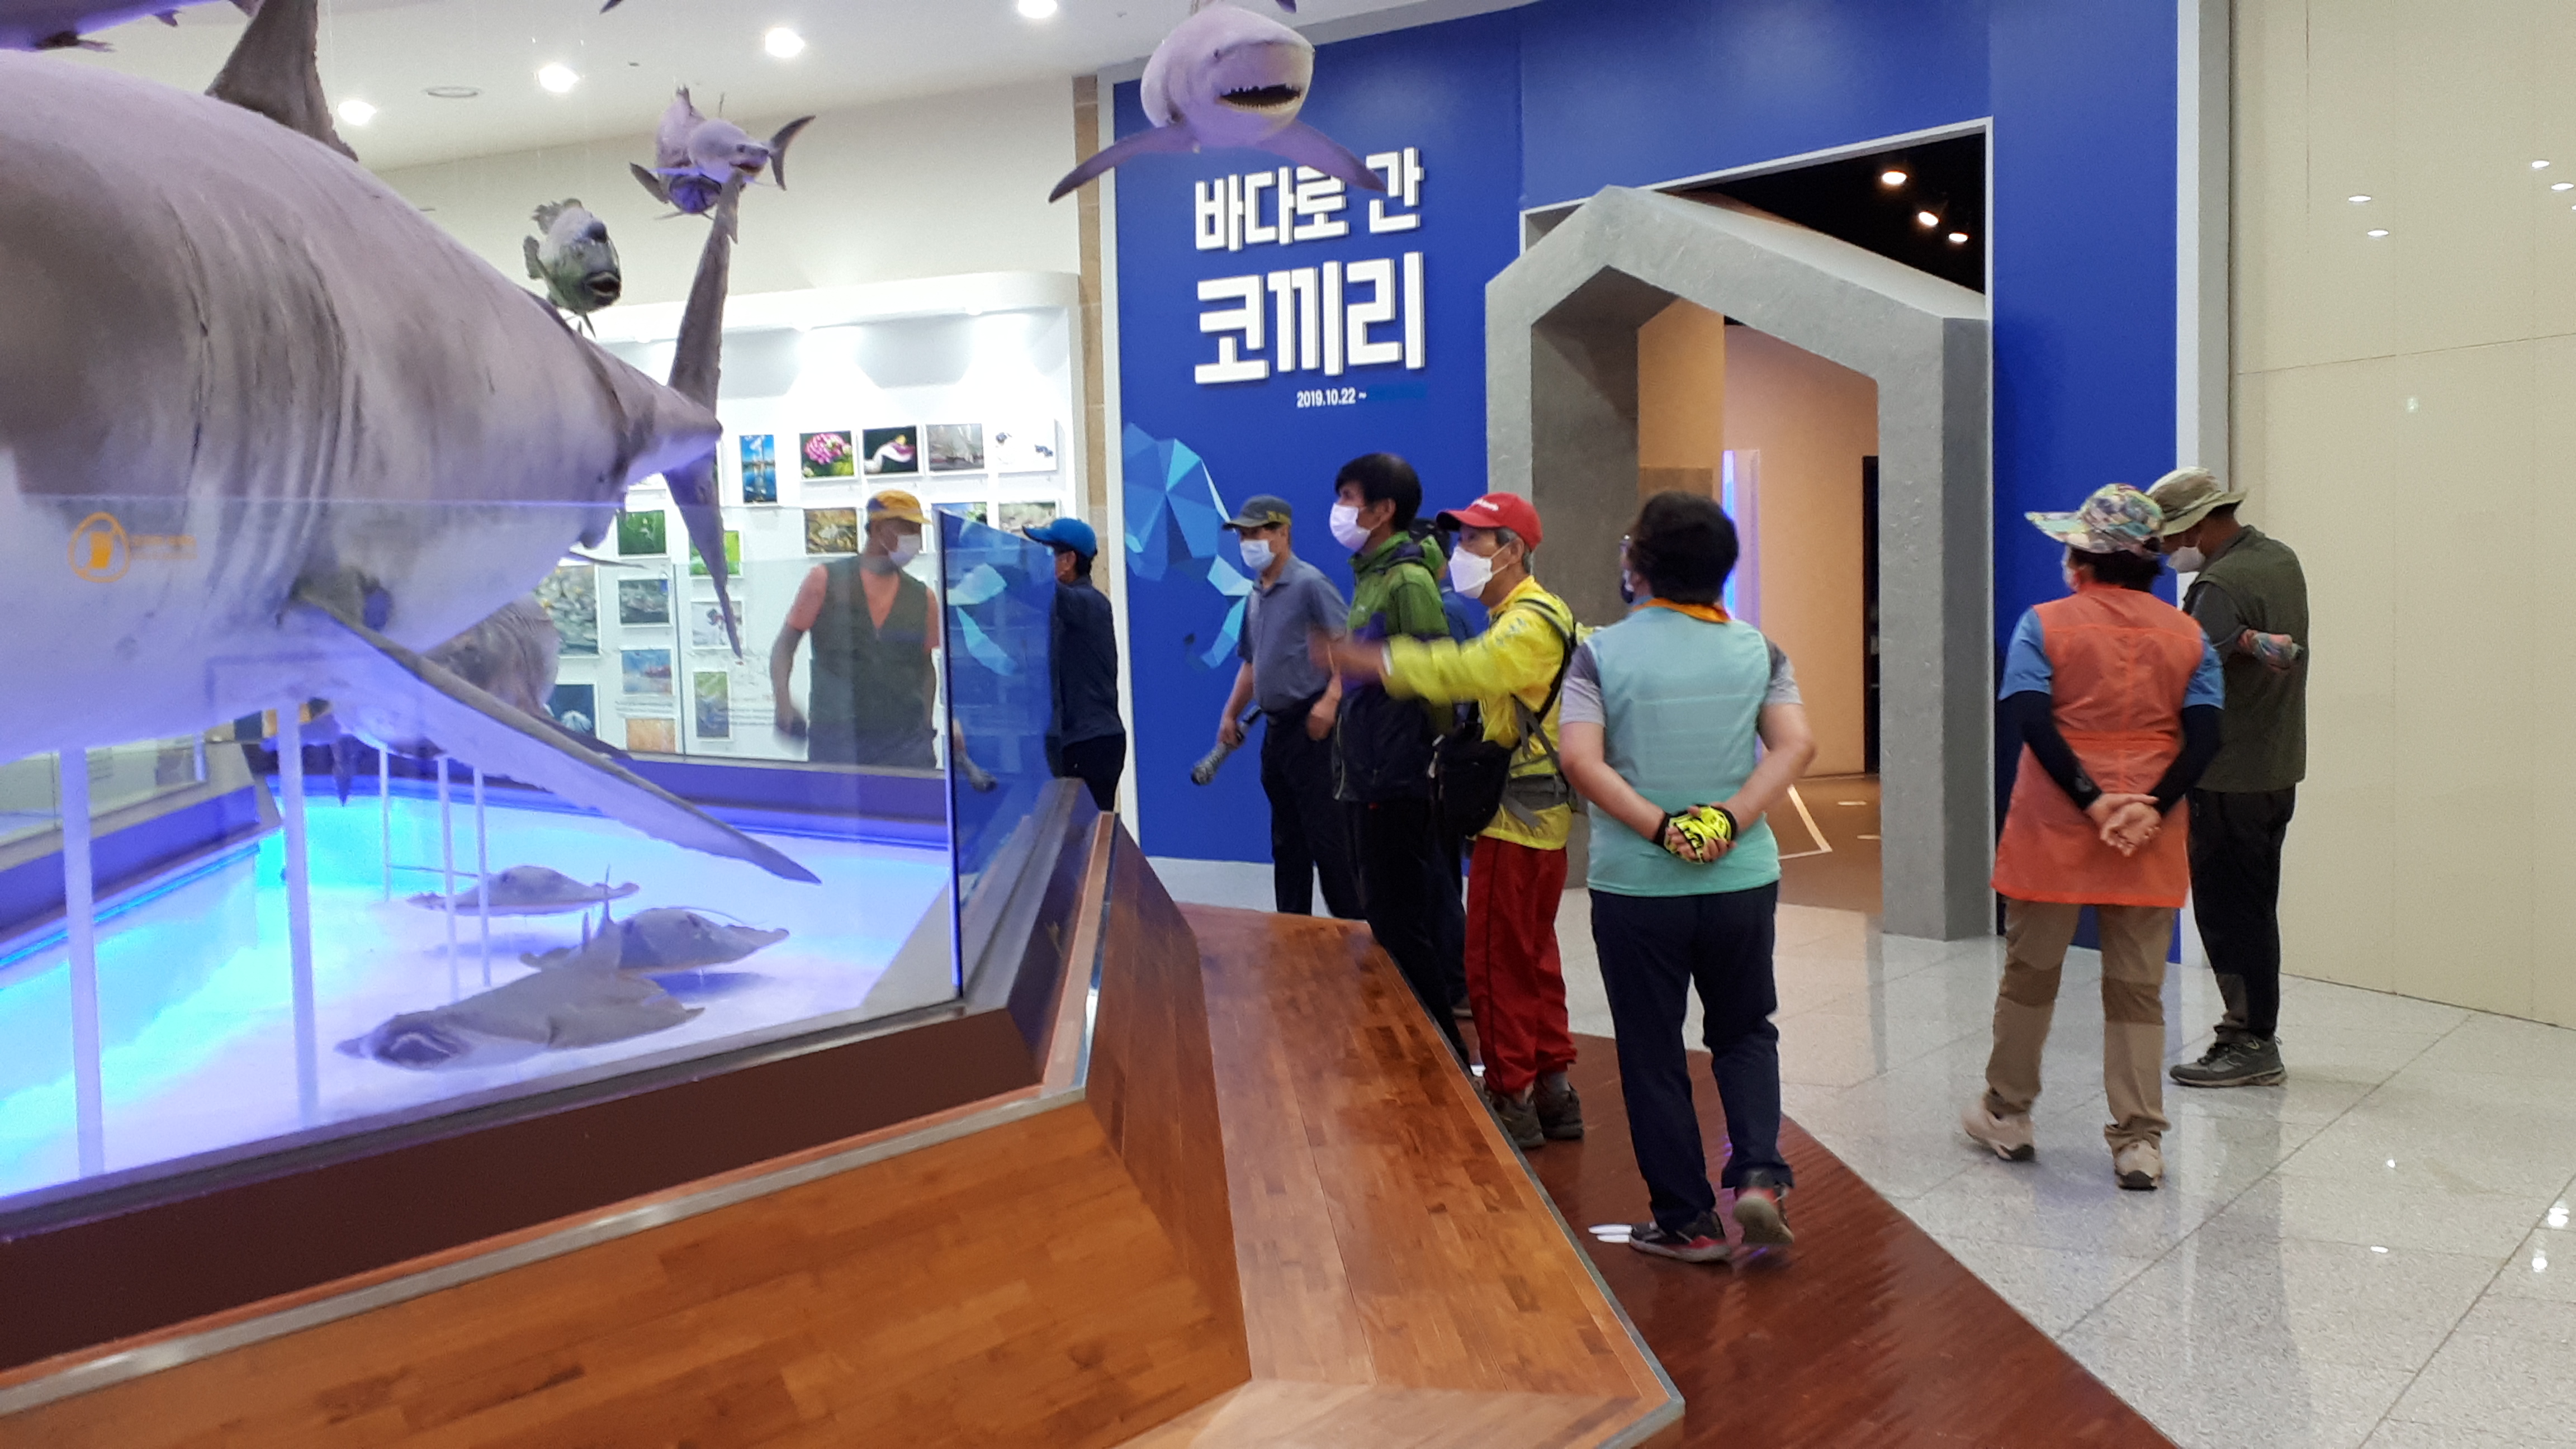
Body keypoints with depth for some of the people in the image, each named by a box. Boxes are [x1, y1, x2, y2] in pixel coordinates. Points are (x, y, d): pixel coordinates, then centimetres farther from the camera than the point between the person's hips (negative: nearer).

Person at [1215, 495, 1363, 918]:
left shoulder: (1310, 584, -10)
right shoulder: (1256, 596, 14)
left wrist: (1331, 699, -26)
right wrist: (1231, 714, 18)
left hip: (1312, 728, -8)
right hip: (1276, 728, 8)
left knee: (1328, 836, -6)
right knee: (1287, 839, 13)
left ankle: (1354, 928, 2)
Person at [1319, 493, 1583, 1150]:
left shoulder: (1531, 623, -18)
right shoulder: (1517, 619, 17)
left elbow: (1460, 671, -32)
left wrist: (1364, 661, -32)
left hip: (1518, 822, -10)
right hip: (1533, 817, 10)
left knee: (1497, 964, -2)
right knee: (1532, 959, 16)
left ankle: (1511, 1101, 6)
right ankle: (1552, 1091, 24)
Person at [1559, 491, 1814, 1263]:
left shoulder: (1601, 653, -6)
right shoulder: (1758, 650, 2)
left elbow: (1582, 760, -17)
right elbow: (1796, 745, -10)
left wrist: (1660, 828, -17)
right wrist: (1728, 820, -15)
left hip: (1635, 885, -2)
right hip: (1743, 880, 2)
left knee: (1653, 1055, 10)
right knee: (1745, 1032, 21)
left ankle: (1686, 1220, 17)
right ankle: (1760, 1173, 3)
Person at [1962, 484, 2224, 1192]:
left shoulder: (2046, 623, -5)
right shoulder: (2188, 635, 4)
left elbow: (2030, 721, -17)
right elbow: (2204, 736, -5)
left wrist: (2092, 801, -17)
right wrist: (2151, 810, -11)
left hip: (2052, 835, -2)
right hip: (2151, 842, 2)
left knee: (2030, 974, 13)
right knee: (2137, 991, 8)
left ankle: (2007, 1114, 27)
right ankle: (2140, 1144, 9)